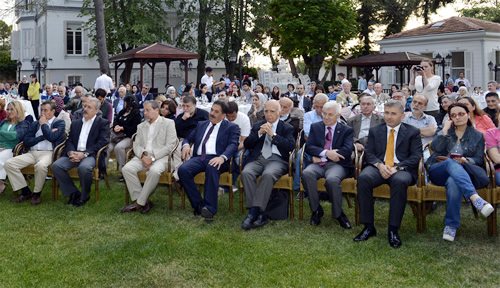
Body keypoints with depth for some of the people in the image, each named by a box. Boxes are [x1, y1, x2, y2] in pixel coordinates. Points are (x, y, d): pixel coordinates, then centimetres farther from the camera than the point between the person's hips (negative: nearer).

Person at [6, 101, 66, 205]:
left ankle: (37, 194, -16)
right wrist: (43, 137, -1)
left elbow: (51, 137, -11)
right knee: (9, 163, -15)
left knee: (40, 165, -40)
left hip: (48, 153, -6)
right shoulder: (35, 124, 23)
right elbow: (26, 142, 9)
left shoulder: (59, 123, 8)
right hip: (32, 153, 6)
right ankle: (26, 192, -6)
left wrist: (43, 124, 2)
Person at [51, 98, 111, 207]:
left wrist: (84, 154, -17)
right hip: (74, 154, 5)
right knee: (56, 165, -21)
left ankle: (84, 197, -12)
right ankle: (74, 193, -8)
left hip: (90, 155, -5)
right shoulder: (75, 123, 24)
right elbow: (69, 140, 17)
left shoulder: (103, 123, 7)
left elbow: (102, 142, -6)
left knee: (84, 167, -37)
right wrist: (70, 152, -8)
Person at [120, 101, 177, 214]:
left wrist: (152, 157, -16)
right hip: (143, 157, 5)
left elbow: (169, 146, -6)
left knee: (154, 171, -37)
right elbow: (136, 145, 13)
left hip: (160, 157, -5)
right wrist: (143, 155, -11)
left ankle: (139, 203, -24)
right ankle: (144, 201, -19)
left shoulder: (168, 123, 4)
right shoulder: (141, 126, 23)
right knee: (126, 168, -24)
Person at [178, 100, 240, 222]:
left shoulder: (232, 127, 13)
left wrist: (222, 157, -25)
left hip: (216, 159, -4)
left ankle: (209, 208, -38)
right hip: (199, 158, 4)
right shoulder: (201, 124, 28)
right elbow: (188, 138, 27)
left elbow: (233, 145, -4)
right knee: (183, 170, -27)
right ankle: (198, 204, -17)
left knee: (212, 168, -40)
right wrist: (186, 145, -1)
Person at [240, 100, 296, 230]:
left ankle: (254, 211, -32)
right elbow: (246, 144, 14)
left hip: (277, 159, -3)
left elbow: (291, 146, -3)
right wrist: (259, 133, -1)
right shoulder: (257, 126, 24)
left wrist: (273, 134, -7)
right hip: (258, 158, 3)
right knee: (246, 173, -30)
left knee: (268, 174, -37)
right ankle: (260, 214, -29)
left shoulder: (287, 128, 15)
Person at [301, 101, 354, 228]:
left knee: (332, 179, -37)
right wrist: (326, 153, -16)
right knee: (306, 173, -32)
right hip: (319, 164, 2)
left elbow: (348, 150, -5)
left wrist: (320, 156, -10)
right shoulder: (315, 127, 18)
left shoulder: (347, 130, 11)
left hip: (337, 164, -2)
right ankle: (316, 210, -15)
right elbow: (308, 147, 5)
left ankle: (338, 214, -13)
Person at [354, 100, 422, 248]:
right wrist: (379, 165, -12)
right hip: (379, 167, 2)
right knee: (363, 178, -32)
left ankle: (393, 230, -30)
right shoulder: (375, 130, 19)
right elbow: (369, 153, 10)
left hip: (402, 169, -2)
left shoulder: (413, 132, 12)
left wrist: (397, 168, -14)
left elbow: (416, 156, 2)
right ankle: (368, 227, -24)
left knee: (400, 181, -38)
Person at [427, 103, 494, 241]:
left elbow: (478, 160, 8)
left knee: (453, 182, -40)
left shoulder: (477, 136, 17)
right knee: (452, 163, -38)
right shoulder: (444, 130, 19)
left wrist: (466, 160, -13)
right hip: (437, 171, 1)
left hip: (459, 173, 0)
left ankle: (451, 225, -37)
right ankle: (475, 198, -58)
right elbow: (435, 148, 0)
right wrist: (445, 129, -2)